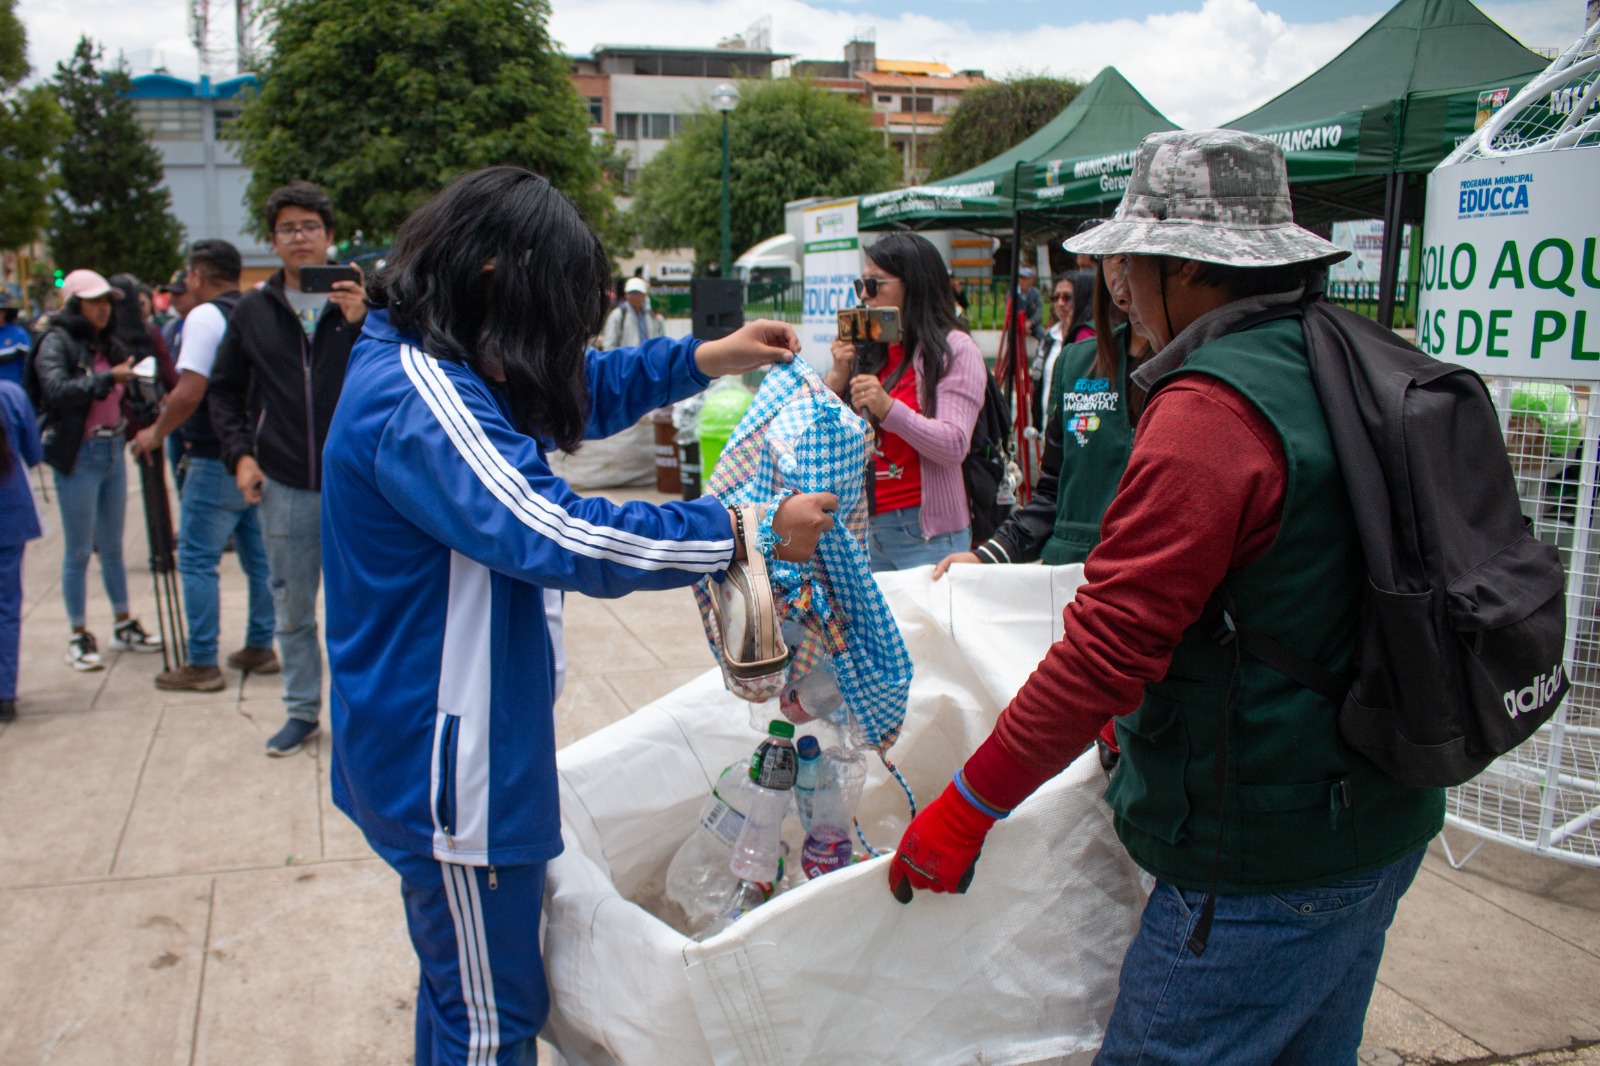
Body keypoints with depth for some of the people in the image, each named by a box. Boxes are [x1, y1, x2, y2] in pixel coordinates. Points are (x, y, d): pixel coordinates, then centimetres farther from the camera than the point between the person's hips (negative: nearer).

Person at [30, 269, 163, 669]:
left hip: (113, 452, 6)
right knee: (79, 550, 1)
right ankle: (79, 636, 11)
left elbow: (124, 393, 20)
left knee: (113, 546, 15)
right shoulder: (57, 343, -7)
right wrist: (109, 378, -29)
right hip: (78, 456, -6)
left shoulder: (109, 344, 12)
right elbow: (57, 390, -23)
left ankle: (124, 625, 26)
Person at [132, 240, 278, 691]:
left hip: (217, 463, -8)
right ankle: (260, 647, 23)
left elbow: (189, 392, -22)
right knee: (258, 557, 14)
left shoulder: (204, 317, -13)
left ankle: (202, 665, 2)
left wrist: (157, 432, -5)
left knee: (198, 561, 0)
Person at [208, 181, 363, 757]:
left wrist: (361, 321, -27)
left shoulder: (361, 303, -2)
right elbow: (224, 390, 15)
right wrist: (240, 454, 3)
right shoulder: (254, 310, 7)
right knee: (291, 611, 13)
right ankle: (302, 711, 28)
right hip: (283, 487, 3)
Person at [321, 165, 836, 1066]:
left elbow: (578, 394, 19)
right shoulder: (418, 401, -25)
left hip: (451, 747, 11)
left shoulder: (437, 366, 8)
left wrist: (706, 358, 6)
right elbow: (555, 534, -31)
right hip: (450, 761, -11)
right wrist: (742, 535, -24)